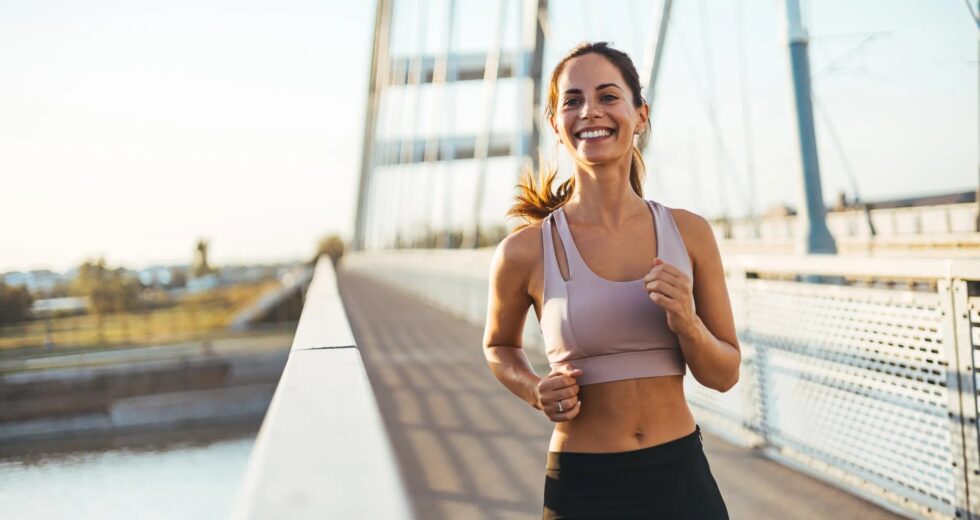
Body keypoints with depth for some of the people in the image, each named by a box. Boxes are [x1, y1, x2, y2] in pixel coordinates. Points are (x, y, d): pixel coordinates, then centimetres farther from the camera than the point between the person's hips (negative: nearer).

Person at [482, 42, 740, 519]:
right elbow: (499, 345, 10)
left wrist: (685, 323, -16)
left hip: (683, 477, 2)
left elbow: (724, 374, 2)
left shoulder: (689, 233, -4)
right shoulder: (524, 251, -9)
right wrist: (537, 393, -8)